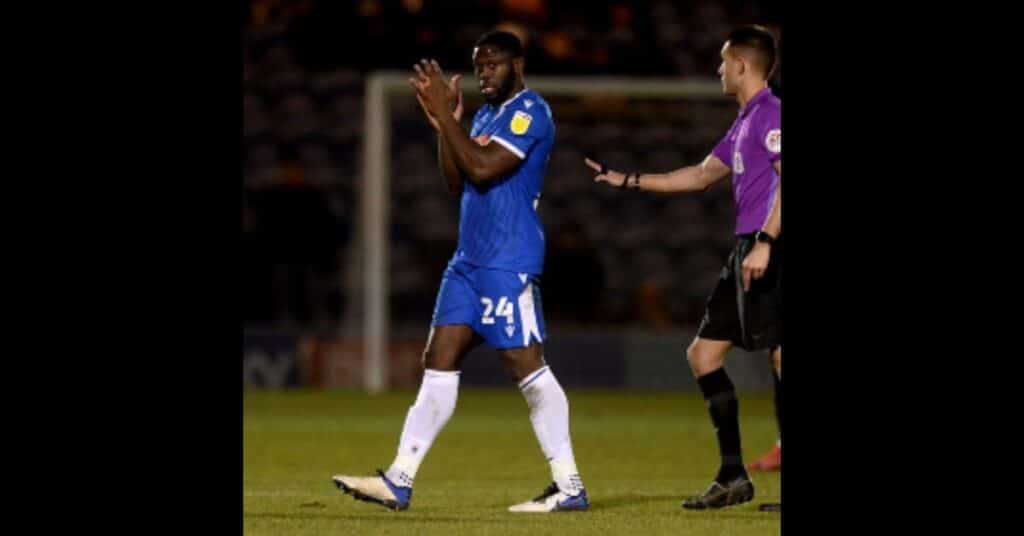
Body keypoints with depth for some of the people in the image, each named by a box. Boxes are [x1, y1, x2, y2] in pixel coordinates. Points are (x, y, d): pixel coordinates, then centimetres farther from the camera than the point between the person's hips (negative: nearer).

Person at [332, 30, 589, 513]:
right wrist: (444, 123, 5)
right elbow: (457, 182, 16)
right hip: (469, 260, 9)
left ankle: (569, 487, -4)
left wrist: (445, 116, -15)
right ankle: (399, 481, 4)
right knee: (438, 363, 5)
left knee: (526, 366, -9)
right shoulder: (486, 114, 19)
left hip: (509, 265, -9)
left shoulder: (529, 112, -10)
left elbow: (483, 169, -20)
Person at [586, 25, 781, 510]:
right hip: (747, 253, 11)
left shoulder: (770, 115, -9)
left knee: (780, 356, -14)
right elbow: (702, 175, 31)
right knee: (703, 352, 12)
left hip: (768, 255, -11)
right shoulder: (745, 121, 21)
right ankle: (733, 476, 13)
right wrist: (628, 181, 33)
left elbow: (787, 180, -20)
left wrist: (764, 242, -26)